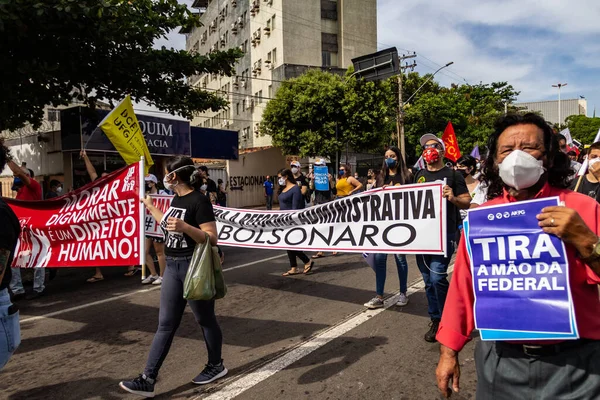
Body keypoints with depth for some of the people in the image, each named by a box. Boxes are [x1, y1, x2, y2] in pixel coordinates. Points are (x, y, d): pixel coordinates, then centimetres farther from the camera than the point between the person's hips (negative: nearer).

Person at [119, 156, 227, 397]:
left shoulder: (199, 201, -17)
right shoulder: (177, 199, 9)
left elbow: (212, 238, -21)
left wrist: (185, 227, -34)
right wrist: (150, 207, 34)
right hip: (173, 266, 8)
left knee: (205, 319, 10)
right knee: (165, 324, 9)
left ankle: (216, 366, 30)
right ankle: (148, 380, 14)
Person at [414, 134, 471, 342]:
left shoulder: (452, 174, 1)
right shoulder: (419, 175, 14)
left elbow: (467, 202, 0)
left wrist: (453, 198, -20)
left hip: (444, 233, -5)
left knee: (437, 277, -13)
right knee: (428, 280, 9)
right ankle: (435, 321, 24)